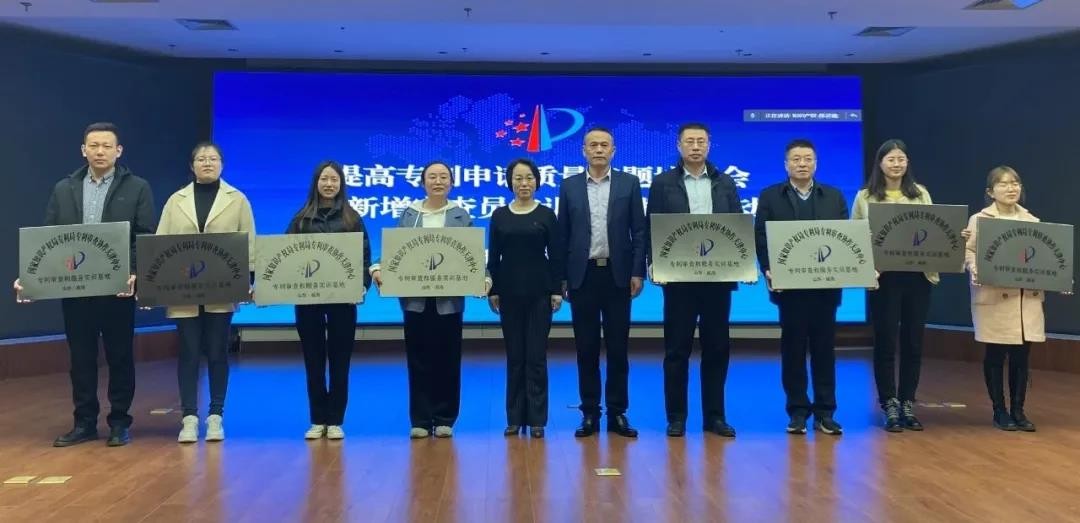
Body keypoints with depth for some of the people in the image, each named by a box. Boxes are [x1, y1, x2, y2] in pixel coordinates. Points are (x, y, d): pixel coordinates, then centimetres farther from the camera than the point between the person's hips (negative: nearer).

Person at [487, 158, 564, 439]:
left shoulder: (547, 214, 2)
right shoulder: (499, 215, 5)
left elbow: (556, 255, 0)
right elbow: (493, 256, 5)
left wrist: (557, 290, -6)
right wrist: (492, 290, -1)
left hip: (539, 291, -1)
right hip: (509, 291, 2)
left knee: (536, 355, 0)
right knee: (514, 356, 7)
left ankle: (536, 418, 7)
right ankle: (515, 417, 14)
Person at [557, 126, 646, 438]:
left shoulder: (629, 183, 5)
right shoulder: (569, 186, 7)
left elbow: (639, 231, 3)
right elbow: (563, 235, 6)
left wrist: (638, 272, -5)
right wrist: (561, 278, 1)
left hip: (617, 275, 0)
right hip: (583, 276, 1)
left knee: (618, 348, 4)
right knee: (586, 349, 5)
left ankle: (617, 413, 12)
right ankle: (590, 414, 12)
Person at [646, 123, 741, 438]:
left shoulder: (725, 184, 10)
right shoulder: (663, 184, 4)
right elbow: (653, 229, 1)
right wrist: (654, 265, -11)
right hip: (678, 278, -2)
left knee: (717, 348, 6)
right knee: (677, 349, 3)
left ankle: (714, 415, 16)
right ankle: (676, 416, 12)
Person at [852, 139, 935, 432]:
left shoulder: (921, 194, 10)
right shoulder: (865, 197, 3)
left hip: (918, 276, 3)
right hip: (884, 277, -2)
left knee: (913, 342, 7)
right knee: (885, 342, 2)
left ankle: (907, 404, 18)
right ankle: (890, 406, 11)